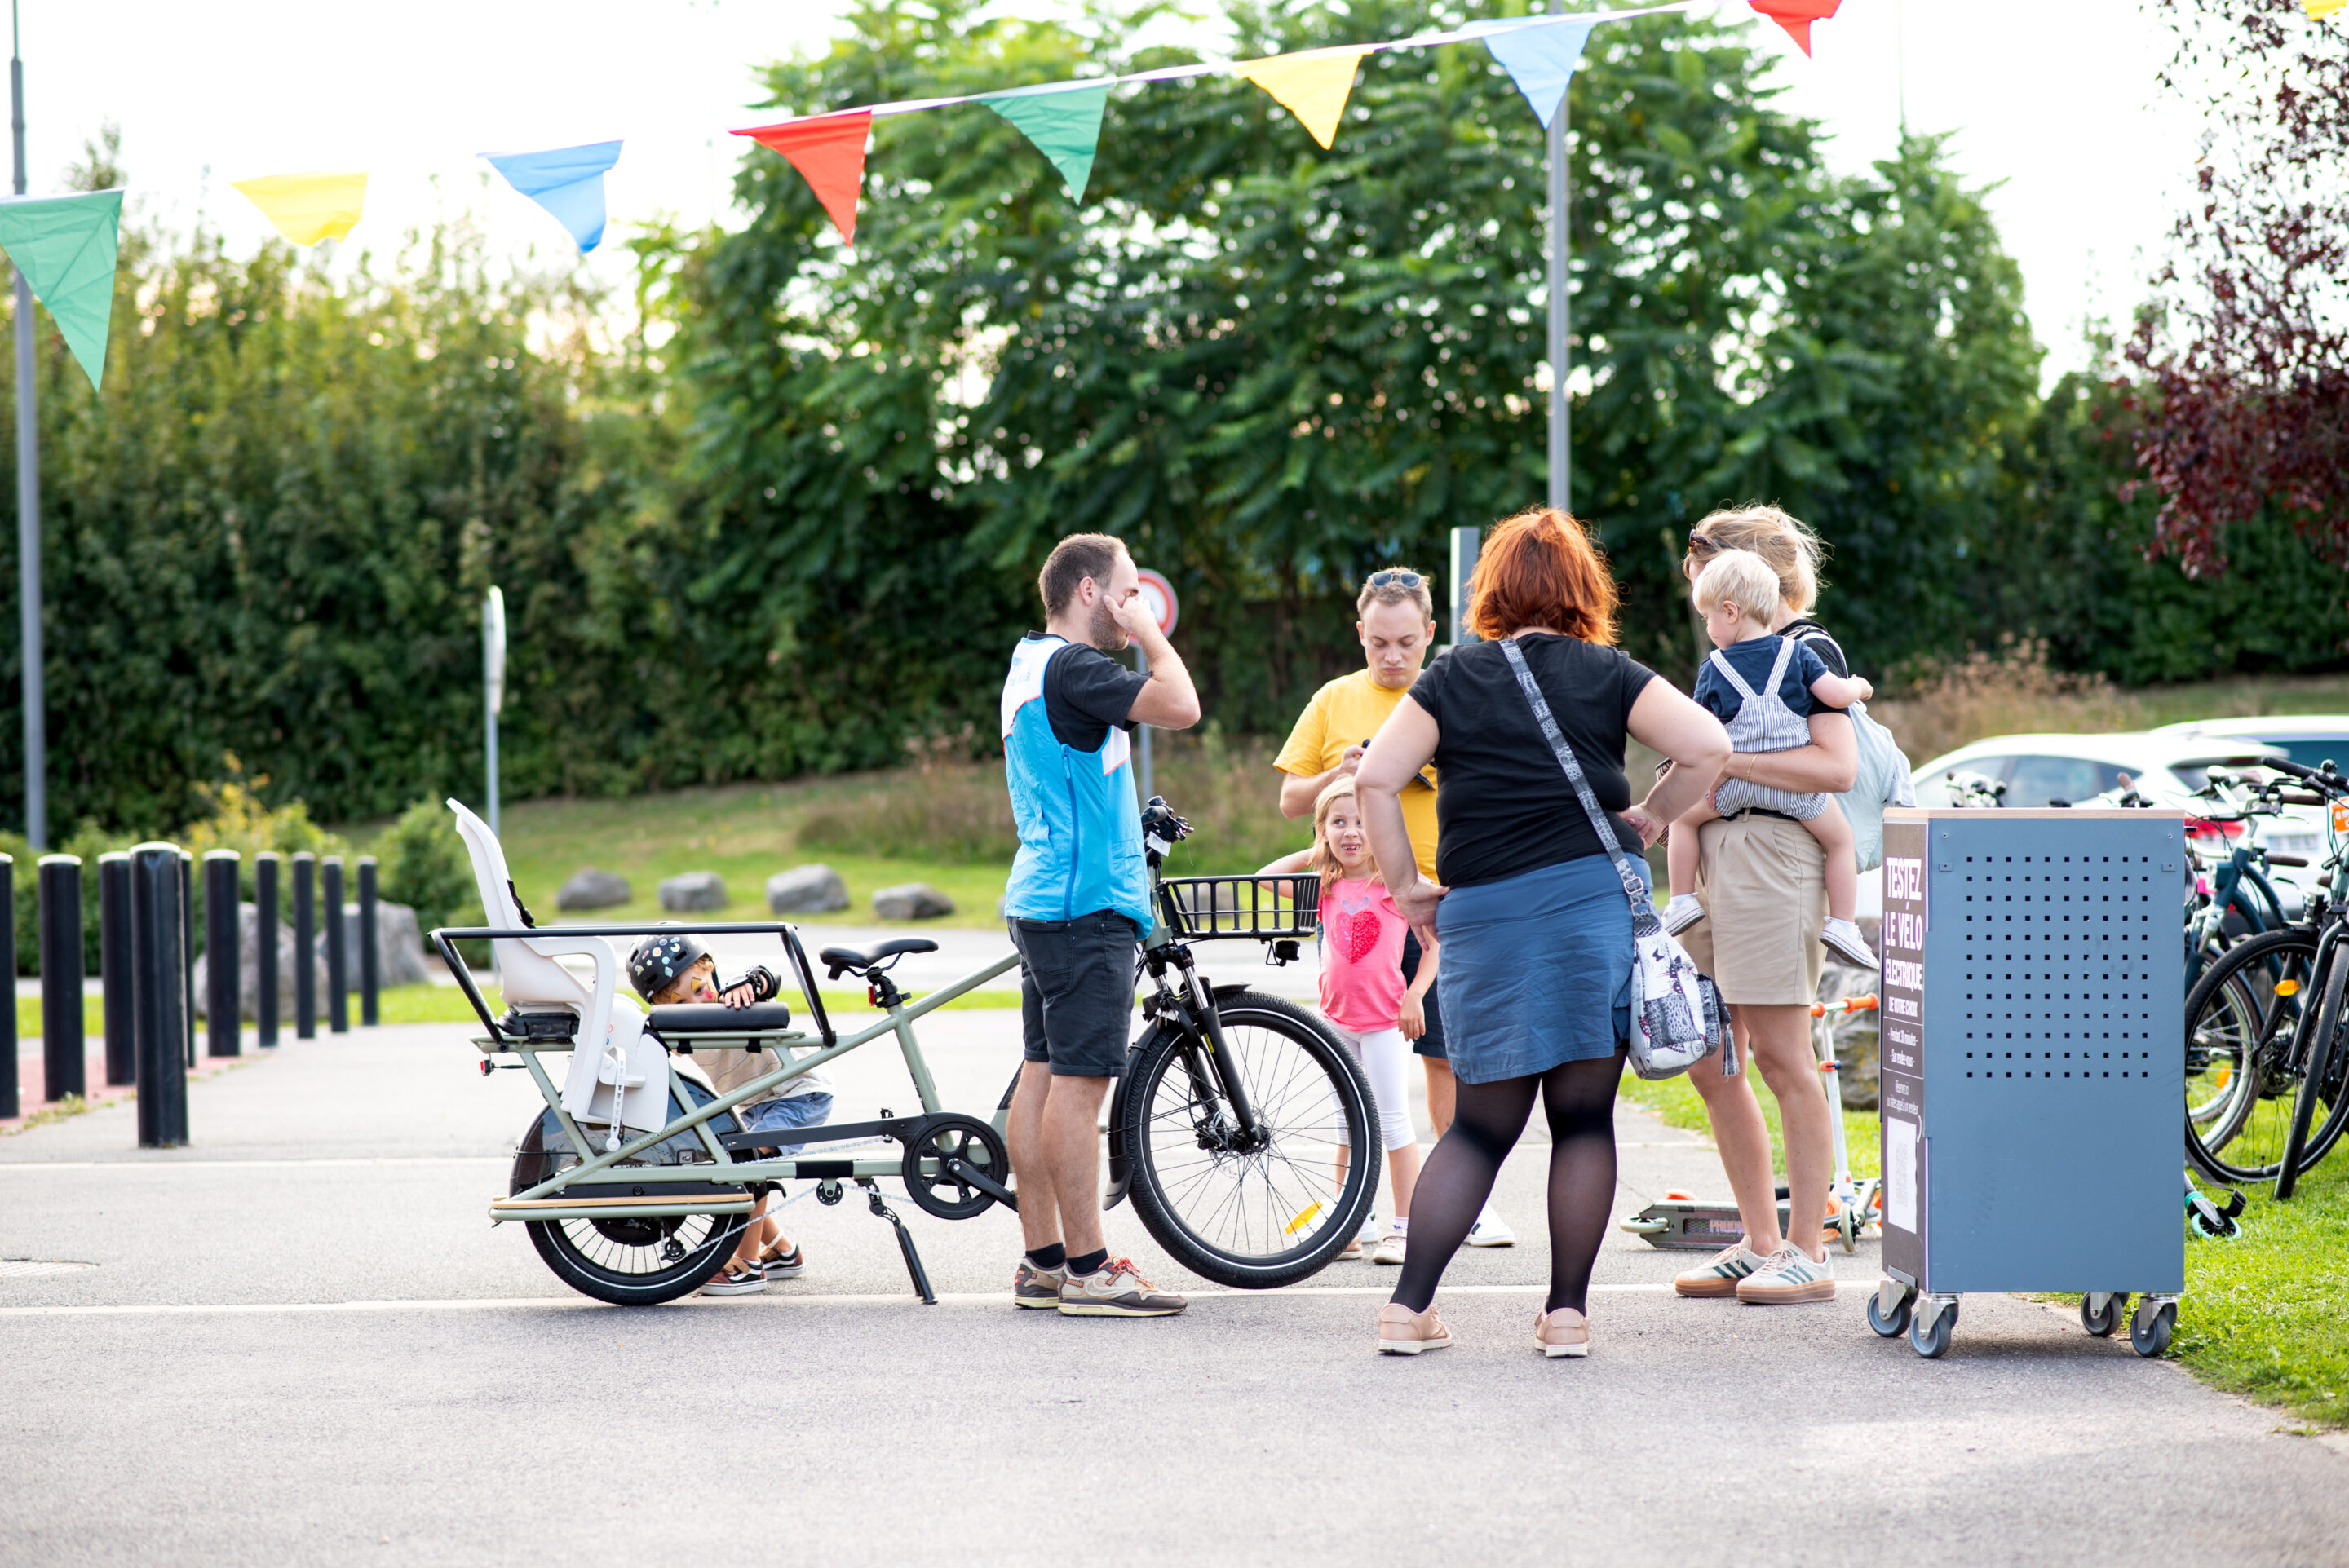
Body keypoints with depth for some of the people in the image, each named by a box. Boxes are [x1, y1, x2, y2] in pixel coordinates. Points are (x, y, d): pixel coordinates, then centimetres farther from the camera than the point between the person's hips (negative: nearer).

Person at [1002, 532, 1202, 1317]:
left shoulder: (1032, 663, 18)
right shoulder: (1071, 666, -15)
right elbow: (1180, 706, -24)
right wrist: (1150, 634, -10)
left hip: (1044, 897, 11)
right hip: (1085, 903, -11)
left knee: (1045, 1075, 10)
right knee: (1080, 1081, -9)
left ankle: (1044, 1264, 14)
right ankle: (1087, 1271, -8)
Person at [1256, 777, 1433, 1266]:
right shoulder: (1326, 887, 8)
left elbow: (1437, 939, -5)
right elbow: (1265, 877, 13)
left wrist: (1414, 996, -11)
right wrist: (1316, 854, 9)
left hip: (1384, 1019, -5)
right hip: (1337, 1019, 5)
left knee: (1394, 1122, -2)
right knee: (1348, 1125, 11)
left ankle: (1404, 1229, 3)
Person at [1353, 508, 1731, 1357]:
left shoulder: (1451, 677, 5)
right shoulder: (1606, 673, 4)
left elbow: (1375, 781, -1)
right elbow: (1707, 747, -4)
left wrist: (1408, 887, 6)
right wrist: (1648, 820, 8)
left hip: (1482, 914, 1)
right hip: (1593, 898, -1)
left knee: (1481, 1125, 10)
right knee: (1584, 1117, 6)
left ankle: (1409, 1306, 3)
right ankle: (1568, 1311, 4)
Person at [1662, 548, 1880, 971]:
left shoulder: (1713, 669, -2)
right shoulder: (1796, 654, -2)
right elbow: (1836, 695, -8)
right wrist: (1857, 686, 14)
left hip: (1736, 781, 0)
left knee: (1683, 817, 23)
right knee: (1841, 840, 16)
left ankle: (1682, 901, 18)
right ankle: (1841, 925, 8)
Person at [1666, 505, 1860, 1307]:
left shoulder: (1810, 649, -5)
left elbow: (1835, 765, -18)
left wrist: (1723, 759, -19)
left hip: (1772, 853, -9)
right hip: (1711, 855, 9)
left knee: (1781, 1058, -7)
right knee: (1710, 1062, 8)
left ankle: (1809, 1253, -3)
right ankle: (1759, 1244, 16)